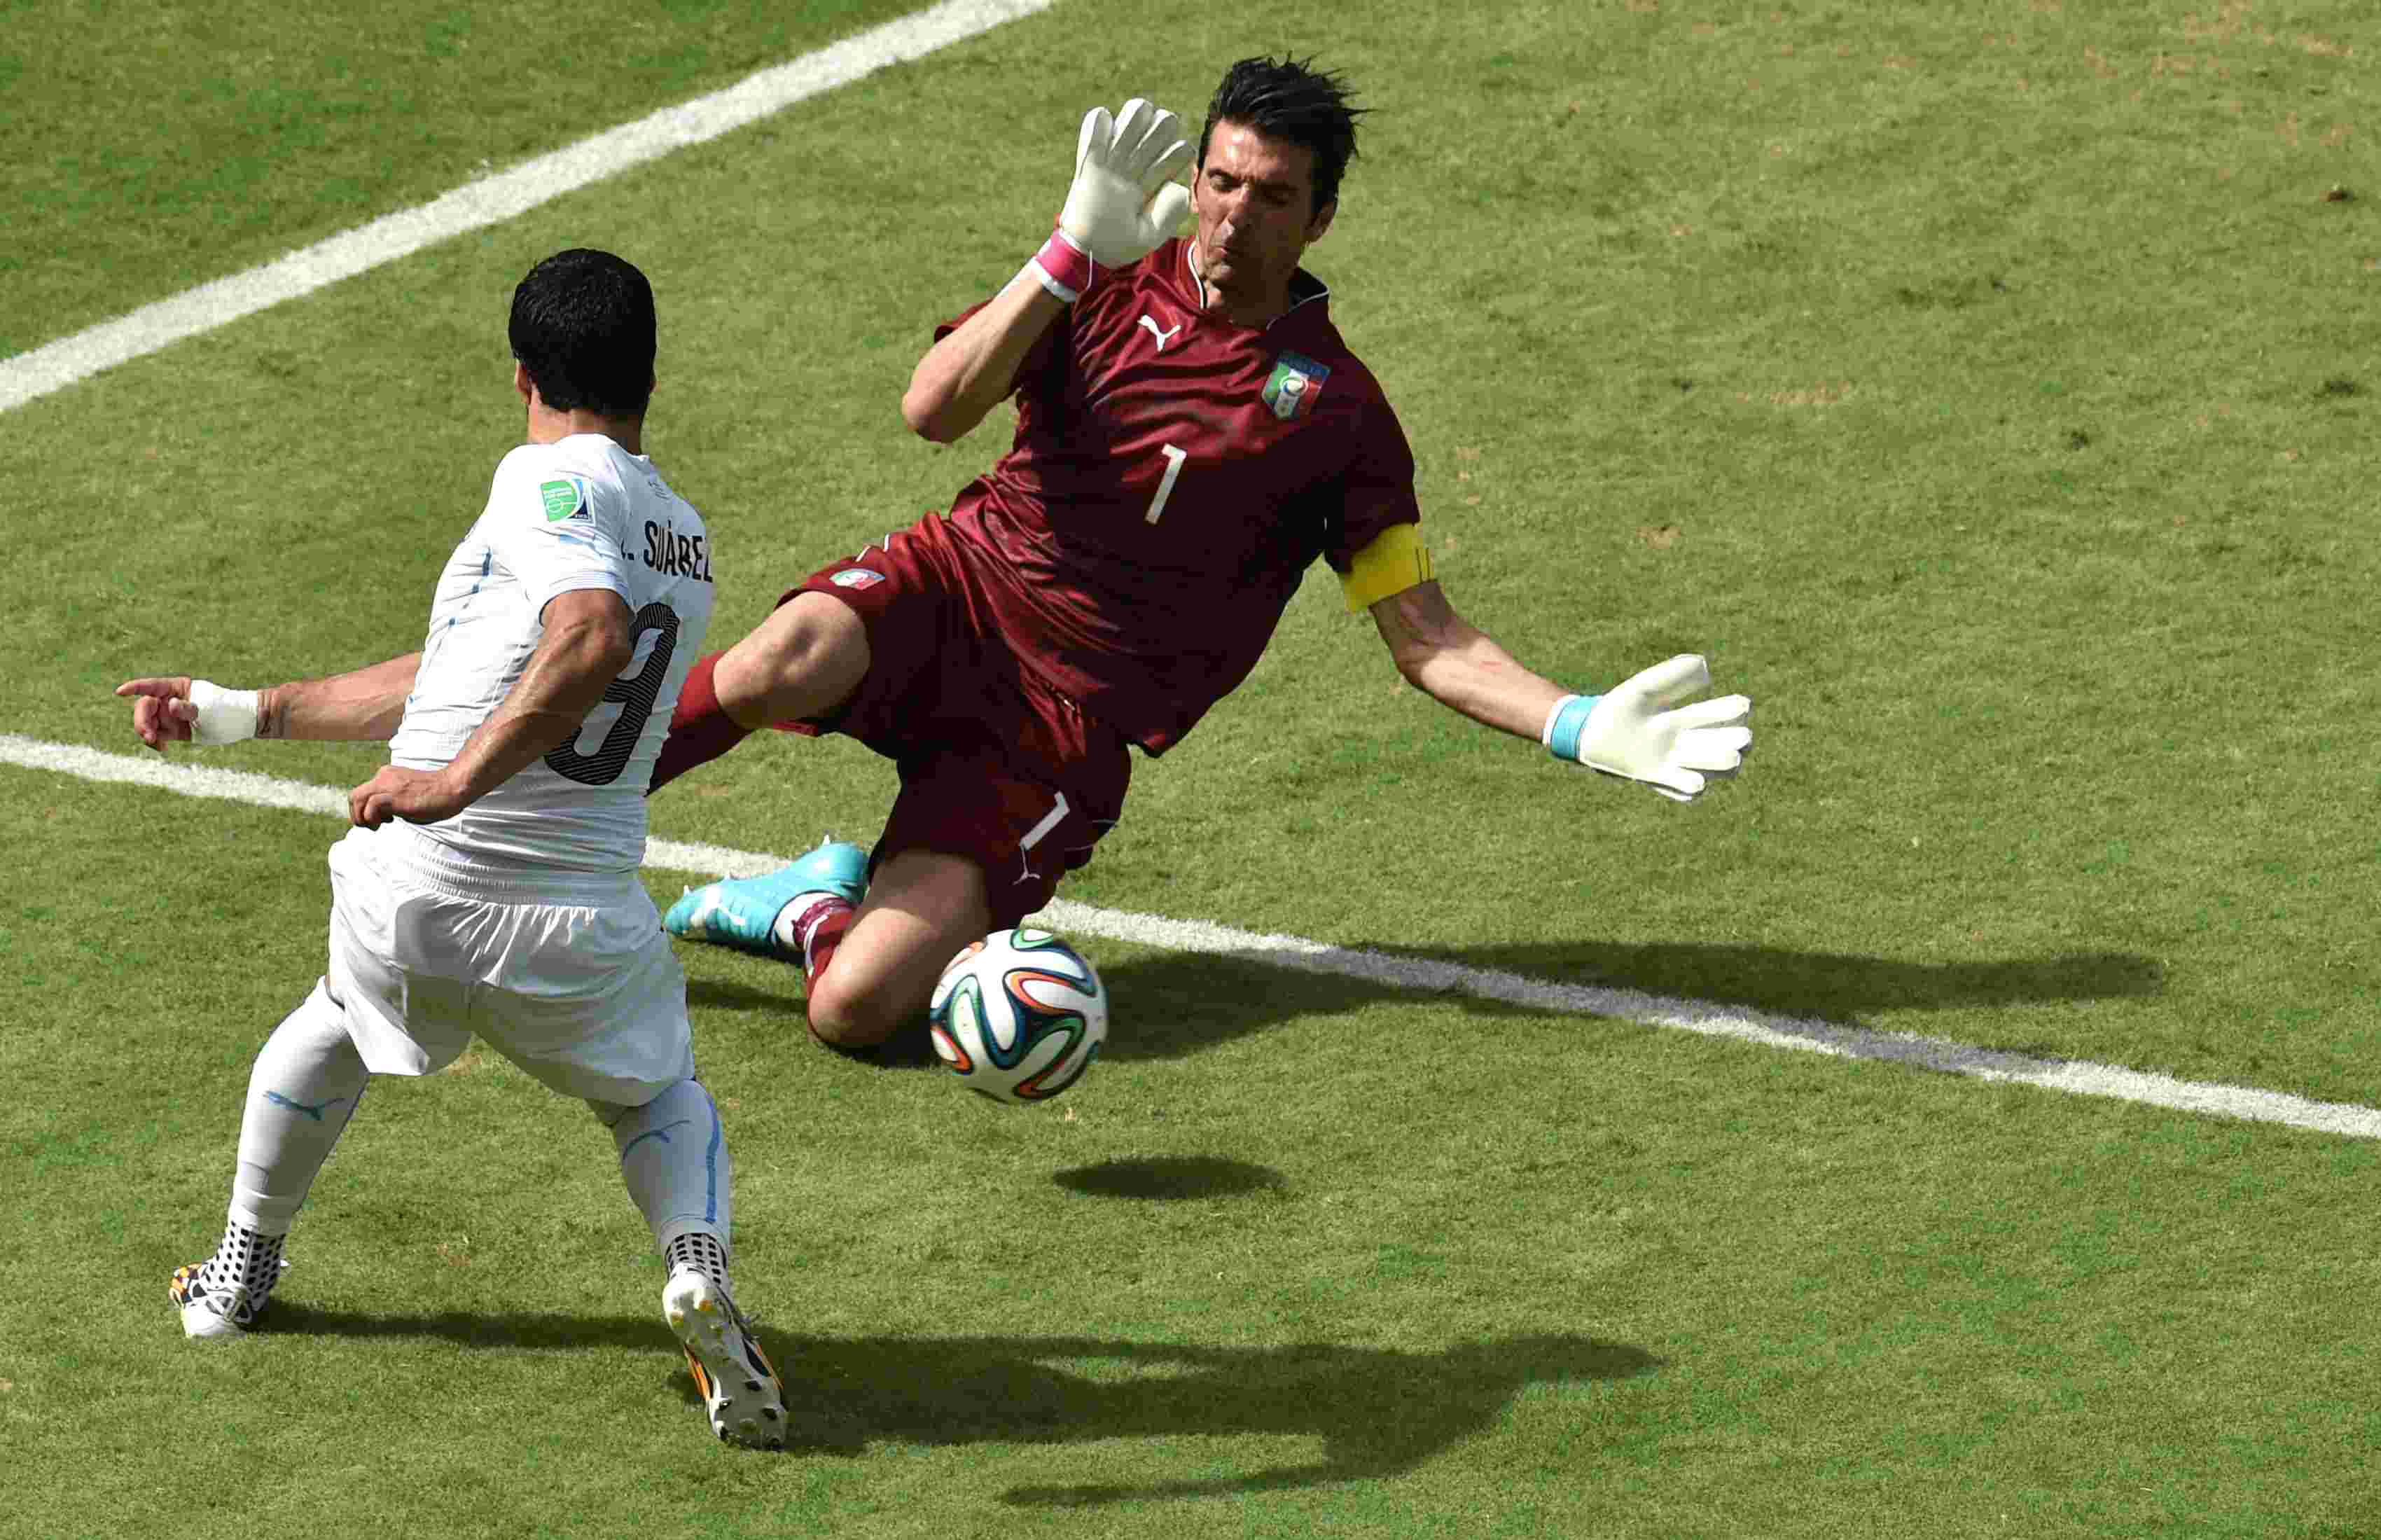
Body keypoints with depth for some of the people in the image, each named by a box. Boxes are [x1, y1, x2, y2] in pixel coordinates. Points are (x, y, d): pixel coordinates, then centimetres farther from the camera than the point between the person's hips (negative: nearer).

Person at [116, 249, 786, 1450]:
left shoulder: (549, 482, -7)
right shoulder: (682, 538, 18)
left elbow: (591, 639, -30)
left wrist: (454, 779, -30)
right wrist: (243, 713, 29)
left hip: (413, 891, -4)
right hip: (583, 927, 4)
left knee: (337, 1022, 30)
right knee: (664, 1100, 28)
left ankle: (242, 1263, 46)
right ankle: (699, 1269, -4)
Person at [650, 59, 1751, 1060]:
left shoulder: (1335, 408, 1)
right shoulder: (1112, 284, 5)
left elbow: (1429, 643, 2)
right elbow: (933, 410, -11)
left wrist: (1585, 728, -14)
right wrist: (1072, 252, -20)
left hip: (1068, 721, -1)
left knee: (857, 1009, -23)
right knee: (786, 664, -37)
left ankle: (815, 907, 14)